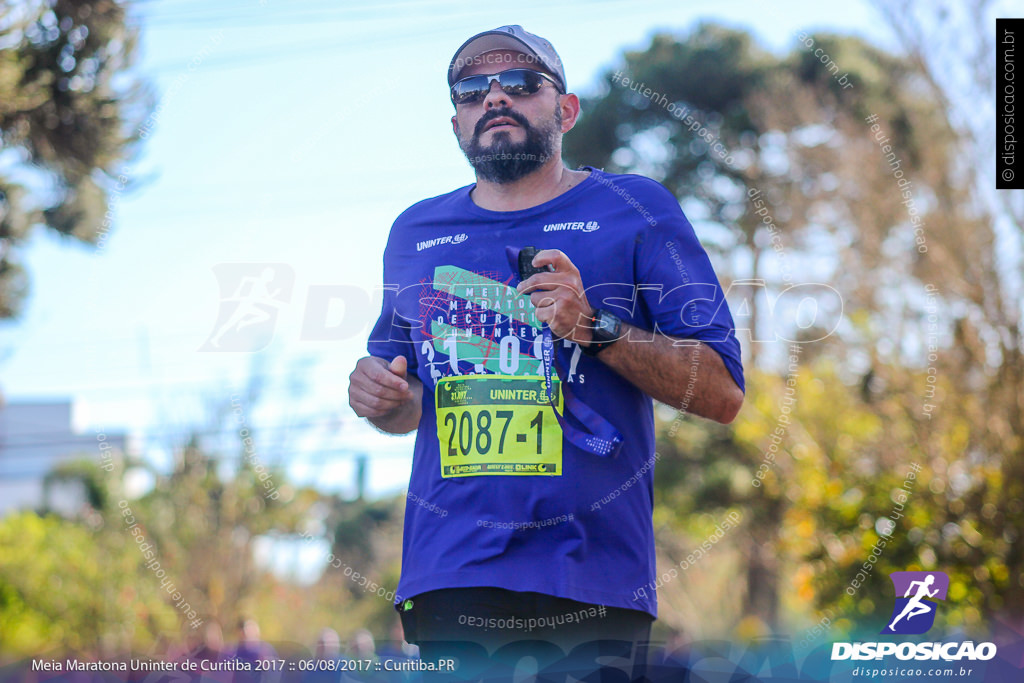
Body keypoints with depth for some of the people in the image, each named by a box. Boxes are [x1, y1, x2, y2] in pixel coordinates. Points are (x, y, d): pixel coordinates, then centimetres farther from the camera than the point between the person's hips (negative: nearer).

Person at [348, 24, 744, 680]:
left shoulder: (635, 209, 4)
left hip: (591, 586, -3)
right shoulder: (417, 232, 16)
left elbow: (722, 394, -2)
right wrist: (382, 397, 3)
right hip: (447, 577, 3)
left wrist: (596, 328, -14)